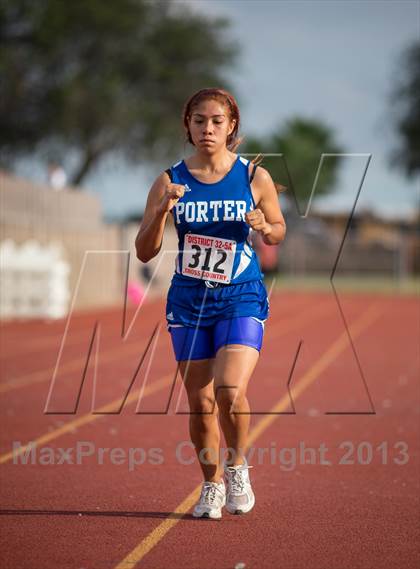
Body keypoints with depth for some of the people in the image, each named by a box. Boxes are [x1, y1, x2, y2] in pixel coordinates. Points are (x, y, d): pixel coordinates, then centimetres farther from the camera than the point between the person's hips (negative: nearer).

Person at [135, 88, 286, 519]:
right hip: (188, 302, 2)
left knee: (230, 391, -19)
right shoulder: (170, 182, -1)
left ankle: (237, 466, 8)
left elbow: (278, 232, 12)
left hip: (242, 300, -2)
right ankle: (212, 484, 26)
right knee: (200, 403, 5)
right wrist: (161, 211, -21)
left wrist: (264, 227, -12)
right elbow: (144, 253, -4)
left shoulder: (255, 177, -2)